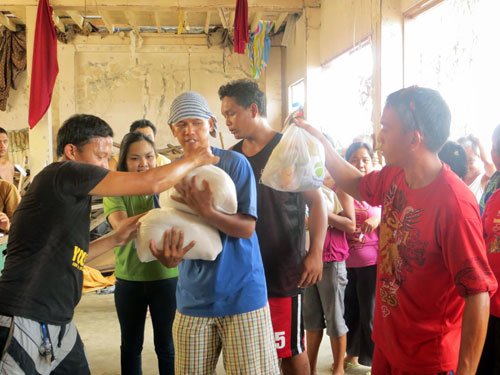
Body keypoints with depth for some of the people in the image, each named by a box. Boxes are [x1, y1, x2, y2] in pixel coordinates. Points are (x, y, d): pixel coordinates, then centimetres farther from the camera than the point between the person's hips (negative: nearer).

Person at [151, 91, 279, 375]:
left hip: (242, 295, -3)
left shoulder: (234, 163, -6)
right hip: (194, 297, 3)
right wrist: (168, 257, -20)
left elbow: (247, 227, -12)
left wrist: (205, 211, -28)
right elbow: (167, 242, 3)